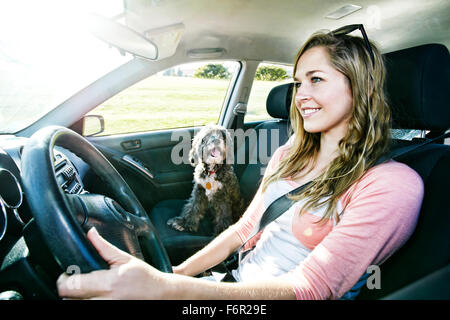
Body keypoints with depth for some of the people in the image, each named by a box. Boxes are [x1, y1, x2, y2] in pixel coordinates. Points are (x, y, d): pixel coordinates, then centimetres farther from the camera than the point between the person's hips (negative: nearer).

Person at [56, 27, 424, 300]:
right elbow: (245, 228, 10)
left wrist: (165, 288, -36)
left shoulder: (393, 184, -16)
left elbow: (311, 287, -24)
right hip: (235, 284, 6)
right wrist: (176, 273, -4)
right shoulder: (287, 156, 7)